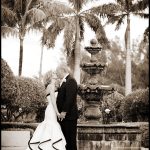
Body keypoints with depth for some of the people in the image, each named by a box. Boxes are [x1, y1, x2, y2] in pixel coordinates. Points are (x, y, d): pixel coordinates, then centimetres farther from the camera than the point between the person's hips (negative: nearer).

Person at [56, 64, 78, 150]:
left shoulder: (70, 81, -11)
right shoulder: (64, 82, 17)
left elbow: (69, 98, -19)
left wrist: (64, 111, -20)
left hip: (69, 115, -9)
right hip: (63, 115, 9)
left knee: (70, 139, -4)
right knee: (65, 138, 10)